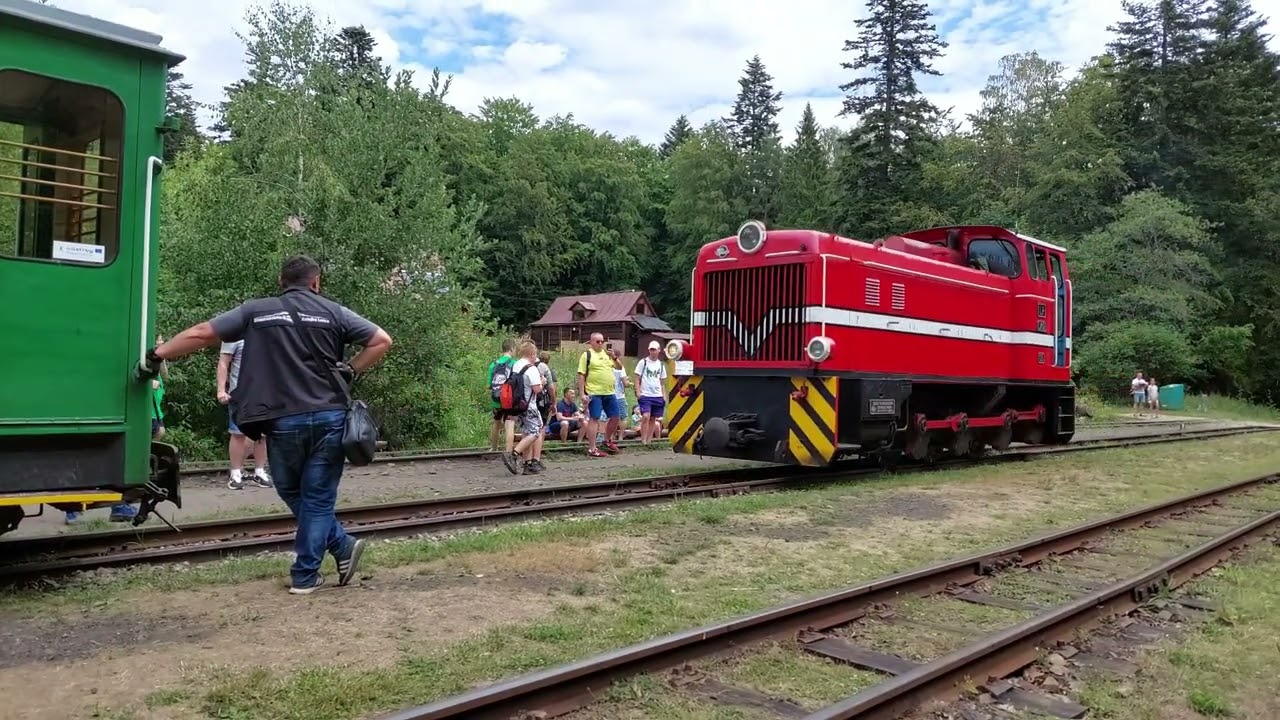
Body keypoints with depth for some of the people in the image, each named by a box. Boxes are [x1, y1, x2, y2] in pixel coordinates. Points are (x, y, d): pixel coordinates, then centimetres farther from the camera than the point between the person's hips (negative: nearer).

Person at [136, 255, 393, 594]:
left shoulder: (257, 311, 4)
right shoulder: (333, 312, 5)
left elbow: (201, 333, 0)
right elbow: (382, 341, 0)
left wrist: (156, 355, 9)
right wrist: (351, 370, 6)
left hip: (283, 421, 0)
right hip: (329, 417, 1)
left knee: (292, 493, 20)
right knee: (317, 497, 8)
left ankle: (341, 546, 18)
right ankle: (305, 575, 13)